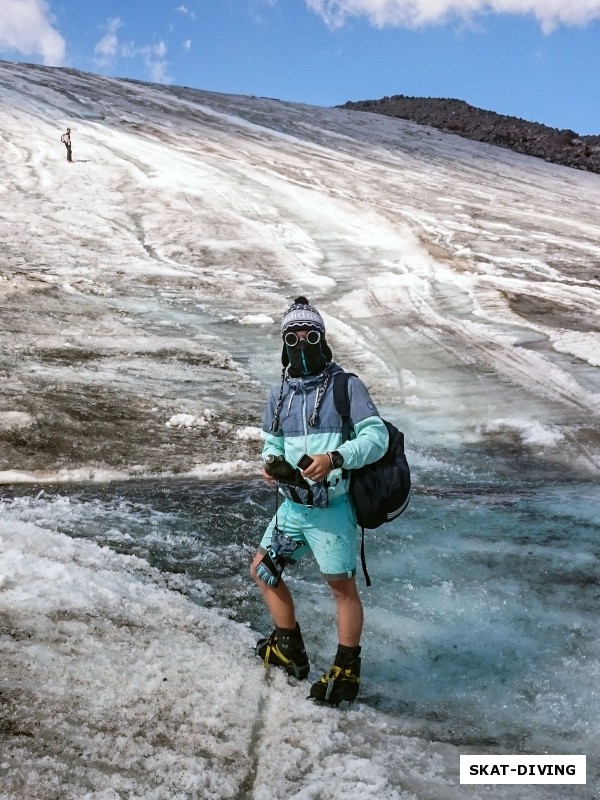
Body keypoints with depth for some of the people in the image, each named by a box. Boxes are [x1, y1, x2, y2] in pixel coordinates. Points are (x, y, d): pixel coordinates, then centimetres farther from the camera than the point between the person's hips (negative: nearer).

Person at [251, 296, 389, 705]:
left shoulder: (346, 386, -8)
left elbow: (377, 436, -15)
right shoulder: (279, 395, 10)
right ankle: (290, 649, 32)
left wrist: (334, 459, -29)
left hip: (332, 507, -7)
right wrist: (272, 463, -7)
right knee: (263, 569, 14)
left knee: (342, 585, 0)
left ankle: (347, 671, 19)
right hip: (293, 505, 7)